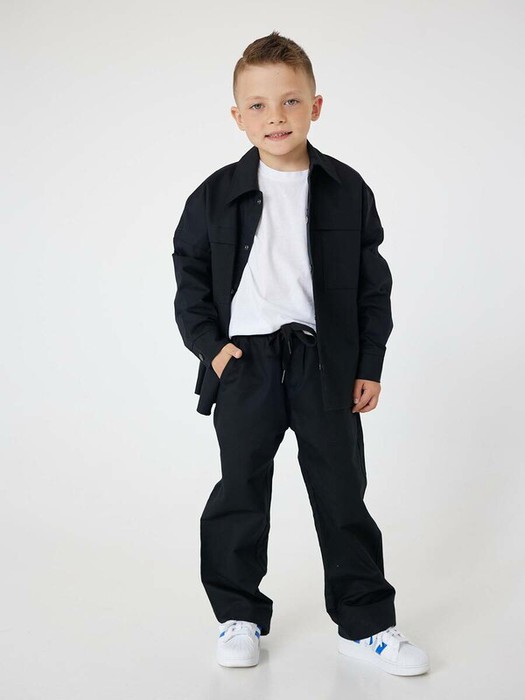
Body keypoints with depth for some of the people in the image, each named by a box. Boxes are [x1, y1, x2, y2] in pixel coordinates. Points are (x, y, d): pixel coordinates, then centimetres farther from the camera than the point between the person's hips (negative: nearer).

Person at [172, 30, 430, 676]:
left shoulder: (347, 191, 1)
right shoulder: (216, 196, 1)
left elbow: (372, 285, 5)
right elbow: (190, 278, 7)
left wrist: (370, 366, 2)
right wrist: (210, 345, -5)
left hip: (326, 362, 0)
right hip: (245, 362, 0)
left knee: (342, 491, 6)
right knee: (240, 491, 9)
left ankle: (366, 623, 18)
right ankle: (239, 616, 25)